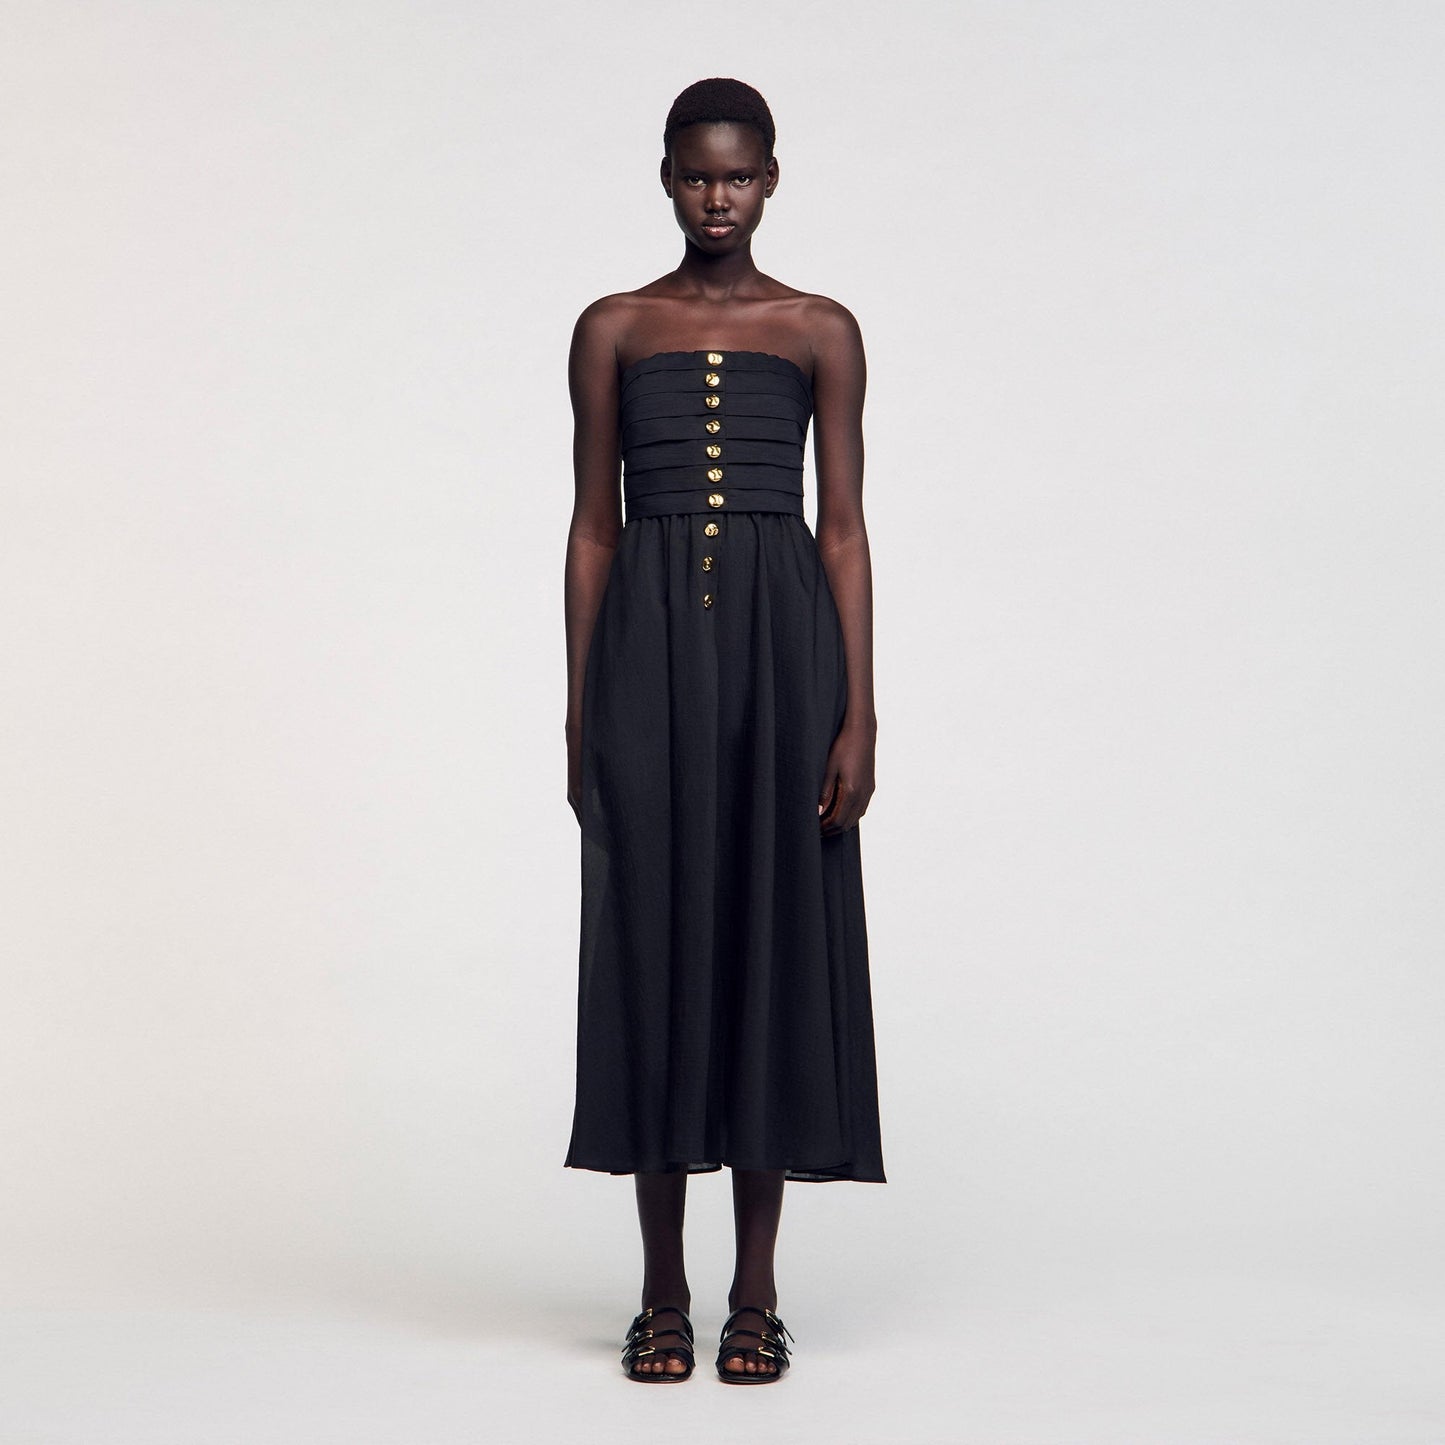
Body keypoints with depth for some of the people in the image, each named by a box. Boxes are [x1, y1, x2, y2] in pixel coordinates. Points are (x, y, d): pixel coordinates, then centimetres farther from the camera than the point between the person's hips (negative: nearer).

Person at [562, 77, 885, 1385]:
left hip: (780, 643, 0)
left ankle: (757, 1293, 13)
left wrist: (859, 712, -6)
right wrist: (581, 713, 1)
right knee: (655, 943, 2)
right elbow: (592, 526, 7)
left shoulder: (820, 331, 7)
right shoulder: (613, 330, 9)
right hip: (651, 647, 1)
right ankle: (664, 1294, 13)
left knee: (774, 937, 2)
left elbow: (844, 527, 2)